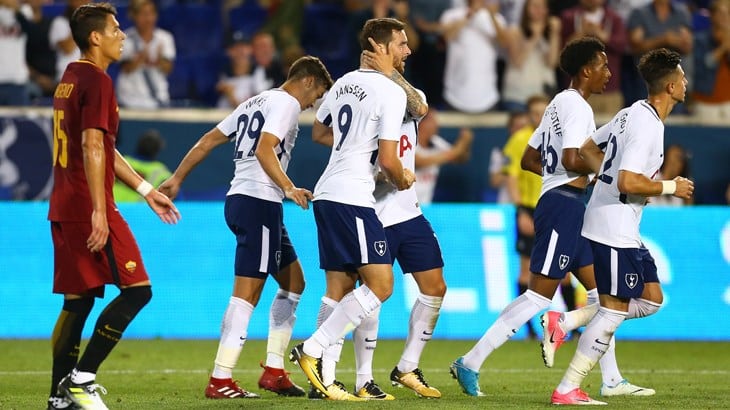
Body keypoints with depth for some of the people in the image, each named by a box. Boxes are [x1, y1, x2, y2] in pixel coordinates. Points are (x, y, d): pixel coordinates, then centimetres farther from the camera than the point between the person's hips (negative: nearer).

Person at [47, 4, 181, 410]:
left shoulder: (70, 79, 19)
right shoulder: (97, 82, -11)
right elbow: (92, 148, -19)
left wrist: (147, 190, 28)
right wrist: (99, 212, -22)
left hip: (63, 209, 10)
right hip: (89, 208, -10)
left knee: (78, 299, 11)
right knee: (137, 289, -8)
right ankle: (82, 377, -10)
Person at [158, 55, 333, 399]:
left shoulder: (255, 103, 22)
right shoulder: (286, 103, -5)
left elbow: (207, 141, 22)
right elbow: (264, 149, -20)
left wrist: (176, 179, 25)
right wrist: (289, 189, -27)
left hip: (238, 200, 10)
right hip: (260, 201, -10)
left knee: (293, 282, 17)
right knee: (247, 292, -11)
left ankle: (273, 370, 15)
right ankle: (220, 381, -15)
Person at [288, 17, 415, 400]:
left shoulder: (343, 83, 15)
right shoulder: (392, 92, -10)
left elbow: (318, 131, 31)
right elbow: (388, 160, -13)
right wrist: (403, 181, 8)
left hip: (327, 194, 9)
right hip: (352, 198, -9)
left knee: (340, 292, 9)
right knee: (380, 285, -9)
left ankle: (321, 376, 5)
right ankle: (311, 350, -14)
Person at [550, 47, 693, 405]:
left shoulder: (633, 113, 11)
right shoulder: (648, 125, -19)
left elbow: (588, 148, 21)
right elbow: (628, 183, -26)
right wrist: (670, 187, -13)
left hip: (623, 230, 10)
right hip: (615, 230, -10)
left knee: (651, 299, 12)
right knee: (614, 309, -5)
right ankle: (567, 390, -3)